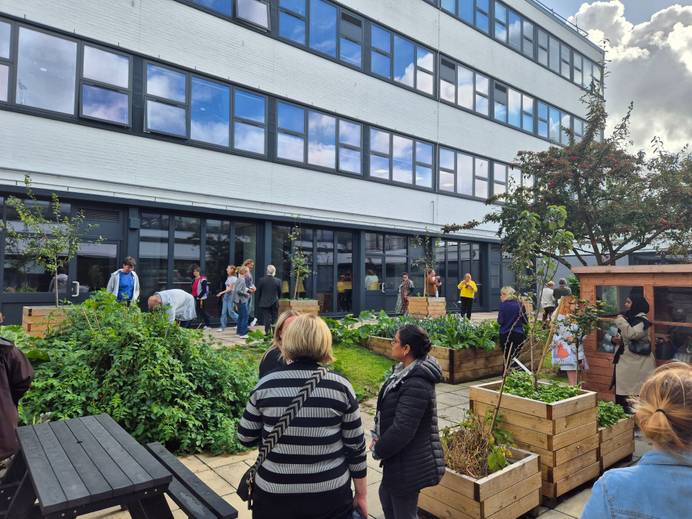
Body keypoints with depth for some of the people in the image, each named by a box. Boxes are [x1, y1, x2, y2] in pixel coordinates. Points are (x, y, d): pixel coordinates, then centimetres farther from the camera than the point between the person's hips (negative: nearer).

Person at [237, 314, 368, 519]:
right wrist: (361, 495, 8)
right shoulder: (341, 386, -11)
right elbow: (355, 447, -5)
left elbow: (246, 439, 1)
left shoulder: (266, 385, -11)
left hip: (274, 495, 1)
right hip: (330, 496, 0)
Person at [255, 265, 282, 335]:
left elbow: (258, 292, -1)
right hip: (274, 303, 1)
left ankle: (267, 332, 1)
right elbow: (280, 293, 2)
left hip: (264, 303, 0)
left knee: (266, 318, 5)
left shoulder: (261, 280, -8)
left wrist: (258, 302, 12)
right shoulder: (278, 281, -7)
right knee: (274, 319, 10)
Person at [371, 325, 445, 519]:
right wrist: (378, 436, -2)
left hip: (409, 465, -10)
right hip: (403, 457, 10)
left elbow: (402, 429, -28)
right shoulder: (406, 372, 1)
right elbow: (388, 410, 10)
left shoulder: (416, 386, -30)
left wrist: (378, 450, -13)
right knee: (386, 494, 28)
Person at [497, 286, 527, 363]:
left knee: (508, 358, 8)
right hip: (519, 334, 3)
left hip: (505, 335, -2)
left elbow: (500, 321, -11)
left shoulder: (503, 304, -8)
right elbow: (525, 321, 7)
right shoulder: (520, 304, 2)